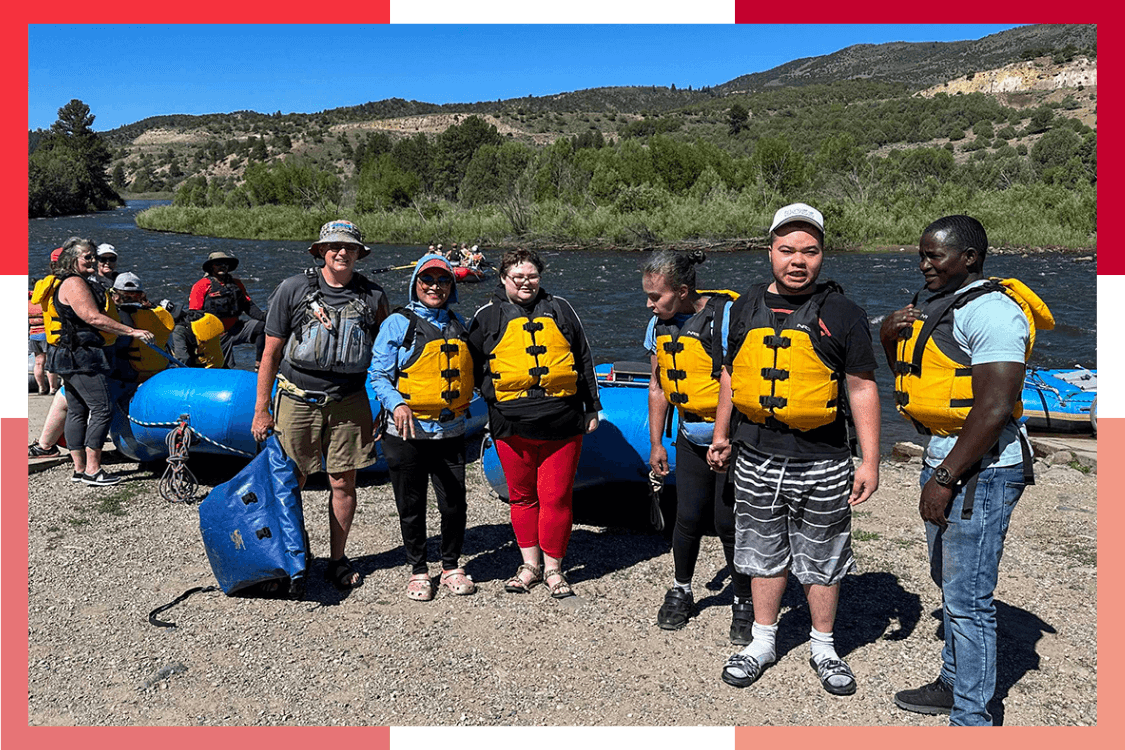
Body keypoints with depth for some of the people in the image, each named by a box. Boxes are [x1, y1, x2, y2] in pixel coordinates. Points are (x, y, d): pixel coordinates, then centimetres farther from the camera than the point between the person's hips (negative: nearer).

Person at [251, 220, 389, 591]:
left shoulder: (373, 296, 3)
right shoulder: (292, 289, -1)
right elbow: (271, 353, 2)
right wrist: (261, 410, 1)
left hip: (348, 401, 1)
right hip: (298, 399, -1)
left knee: (343, 482, 4)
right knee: (290, 482, 5)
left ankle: (337, 560, 20)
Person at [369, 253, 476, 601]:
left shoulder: (457, 323, 12)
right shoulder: (398, 323, -2)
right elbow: (379, 375, -4)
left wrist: (465, 399, 10)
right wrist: (396, 404, -21)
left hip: (450, 431, 3)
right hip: (408, 432, -3)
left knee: (454, 504, 3)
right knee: (411, 506, 8)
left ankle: (451, 566, 25)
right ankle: (418, 570, 26)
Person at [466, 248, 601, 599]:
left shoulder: (560, 310, 12)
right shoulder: (489, 316, 8)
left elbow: (584, 360, 16)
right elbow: (473, 366, 14)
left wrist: (591, 408, 15)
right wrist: (492, 397, 5)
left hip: (562, 424, 0)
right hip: (512, 426, 0)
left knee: (556, 497, 1)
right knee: (522, 496, 10)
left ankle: (553, 567, 15)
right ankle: (530, 563, 26)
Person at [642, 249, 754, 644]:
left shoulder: (726, 316, -18)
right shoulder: (660, 325, 3)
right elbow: (658, 385, 13)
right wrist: (656, 443, 13)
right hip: (691, 440, 5)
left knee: (728, 523, -2)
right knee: (688, 519, 8)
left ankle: (744, 604, 18)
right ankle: (681, 592, 31)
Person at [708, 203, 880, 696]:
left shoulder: (843, 314, -4)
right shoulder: (747, 307, 6)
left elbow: (862, 388, -3)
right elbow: (731, 374, 16)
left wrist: (869, 461, -6)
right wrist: (722, 435, 18)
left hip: (822, 465, -3)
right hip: (756, 460, 3)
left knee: (822, 562, 11)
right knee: (765, 556, 15)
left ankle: (823, 646, 31)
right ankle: (762, 641, 32)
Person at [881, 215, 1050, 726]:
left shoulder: (992, 311, -17)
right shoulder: (938, 305, 14)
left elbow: (994, 408, -24)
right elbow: (911, 378, 25)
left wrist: (944, 478, -23)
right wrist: (890, 339, 5)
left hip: (980, 469, -10)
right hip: (942, 457, 10)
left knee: (968, 599, -3)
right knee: (950, 584, 20)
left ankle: (970, 718, 10)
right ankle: (954, 684, 36)